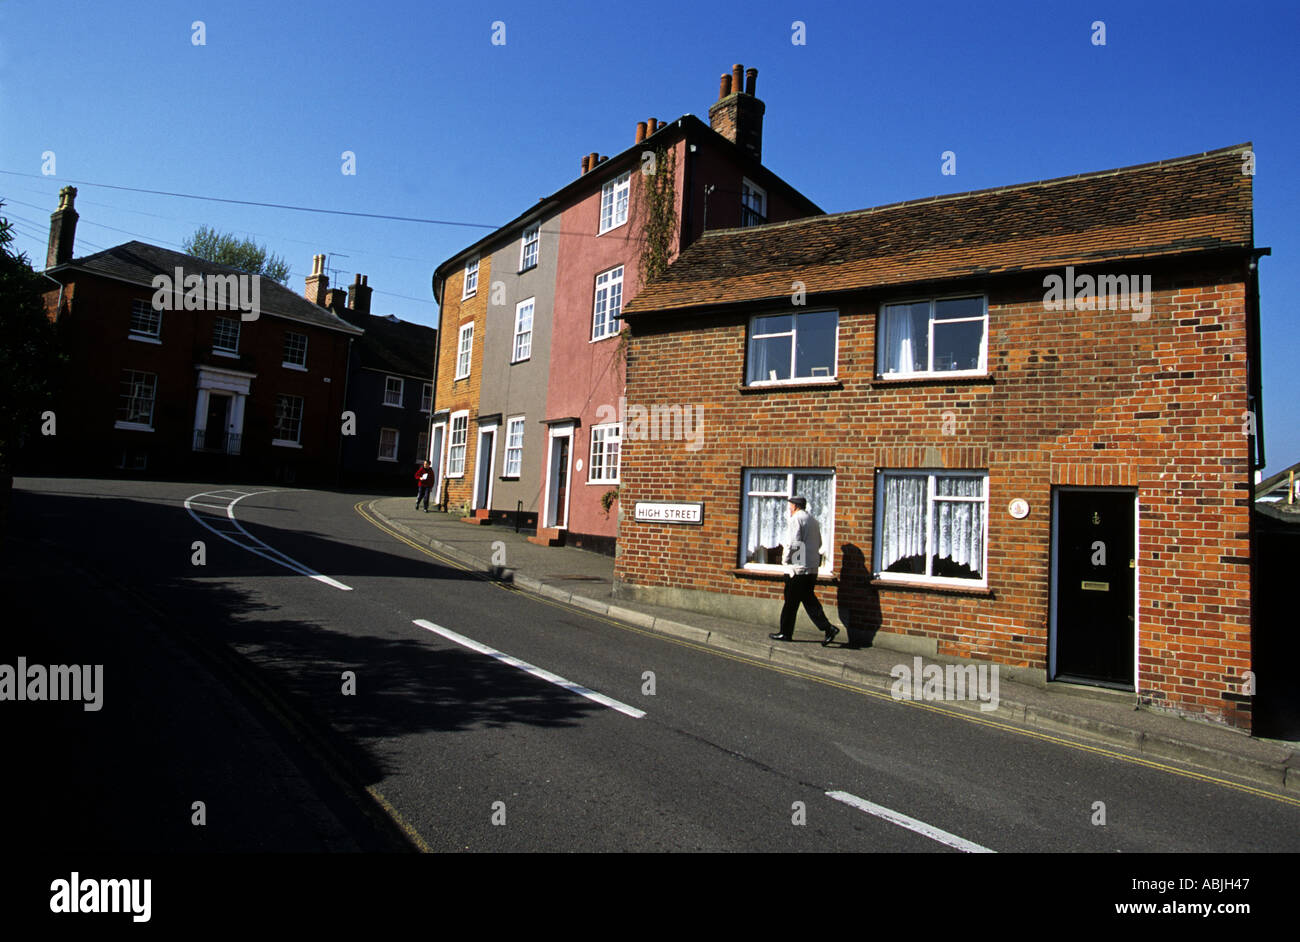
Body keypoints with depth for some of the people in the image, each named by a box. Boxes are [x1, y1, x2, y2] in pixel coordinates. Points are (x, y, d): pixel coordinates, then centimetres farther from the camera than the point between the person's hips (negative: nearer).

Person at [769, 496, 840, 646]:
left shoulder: (795, 519, -11)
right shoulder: (813, 520, 16)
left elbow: (793, 543, -19)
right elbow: (819, 543, 21)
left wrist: (785, 559, -7)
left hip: (798, 567, -8)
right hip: (812, 567, 8)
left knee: (791, 602, 1)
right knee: (809, 599, 10)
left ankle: (785, 633, 9)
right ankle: (828, 628, -1)